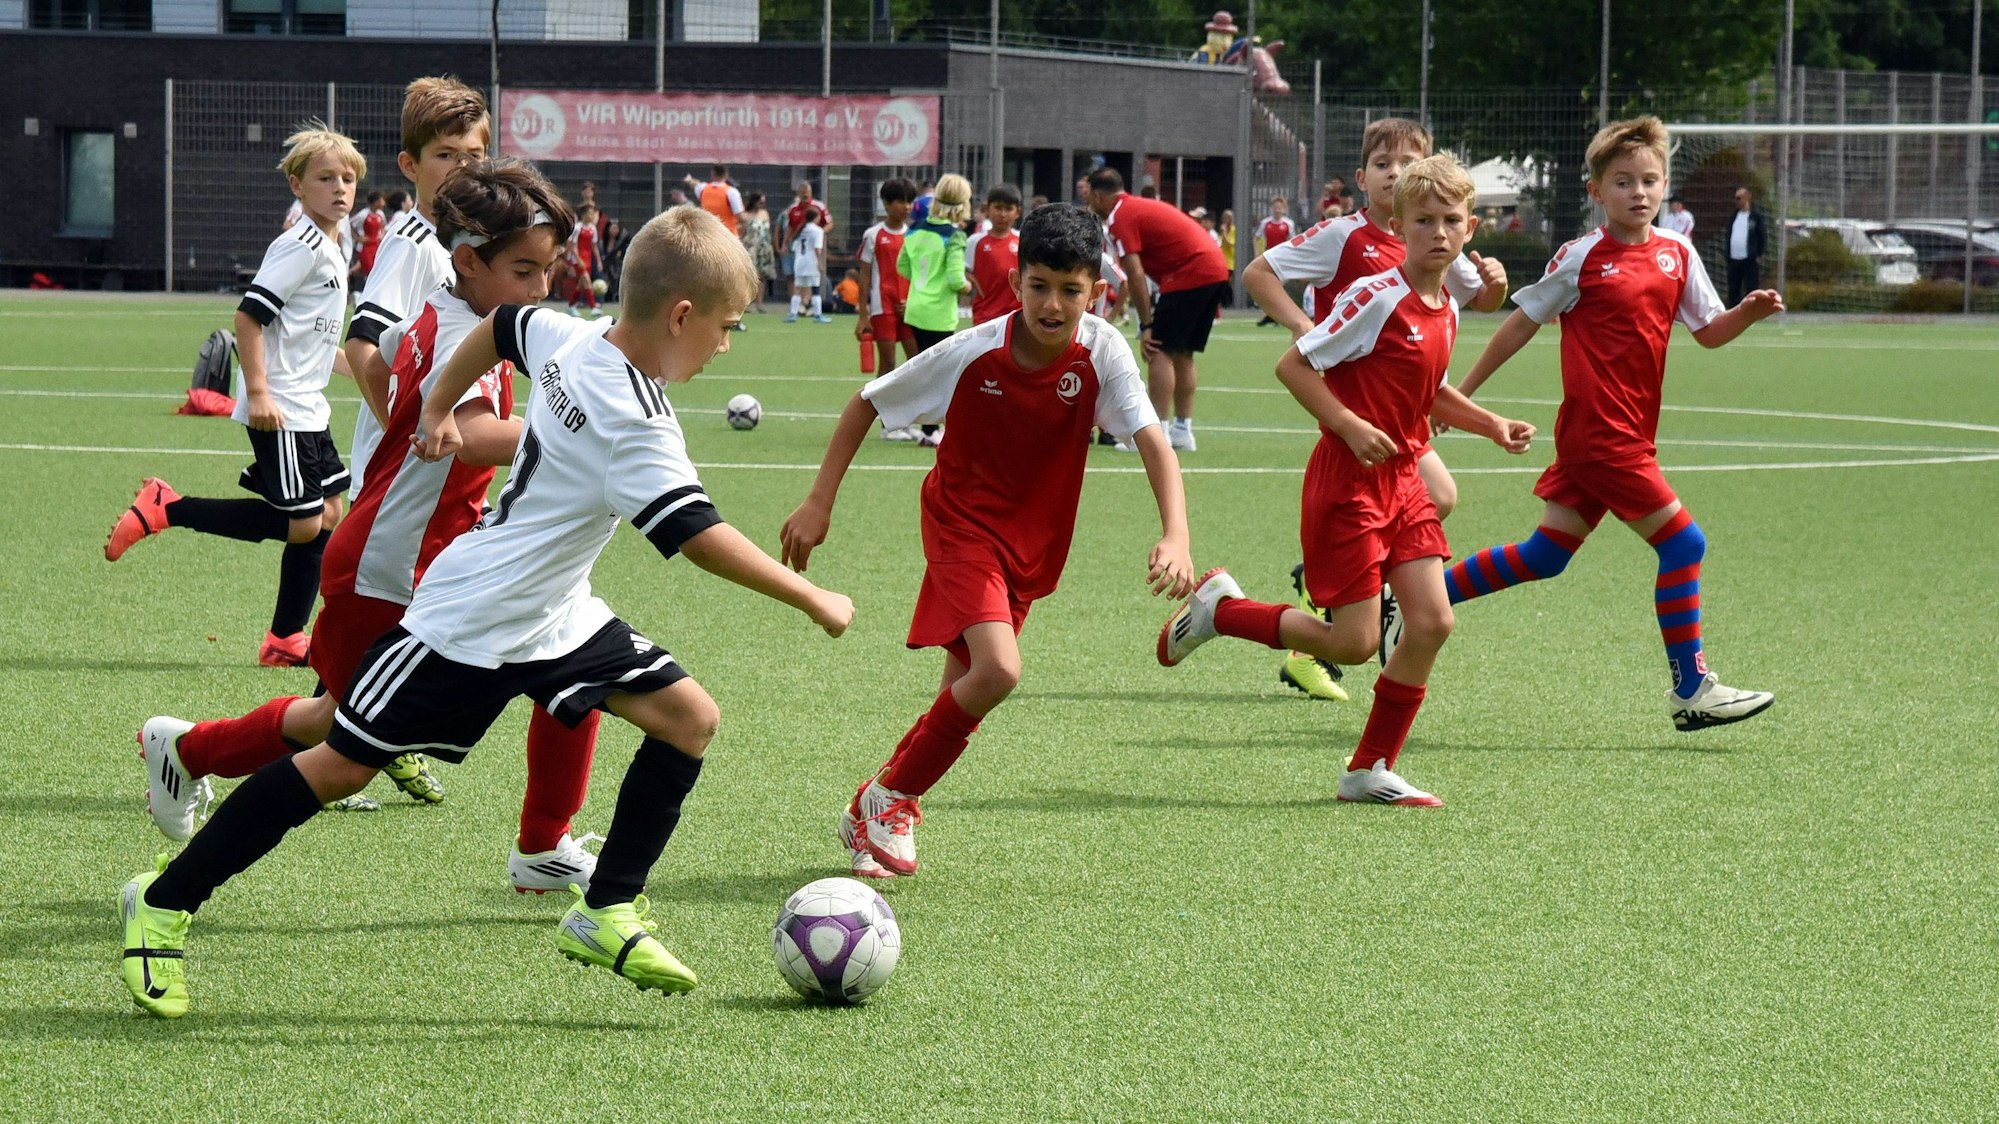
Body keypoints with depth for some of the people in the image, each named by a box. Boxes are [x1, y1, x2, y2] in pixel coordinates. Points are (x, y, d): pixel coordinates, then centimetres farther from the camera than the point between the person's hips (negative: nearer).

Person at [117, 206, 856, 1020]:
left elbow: (502, 326, 16)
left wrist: (439, 409, 27)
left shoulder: (572, 340, -3)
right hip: (471, 624, -9)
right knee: (343, 765, -1)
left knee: (690, 716, 0)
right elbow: (700, 538, -32)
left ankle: (607, 911, 5)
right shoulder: (634, 426, -29)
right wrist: (813, 601, -24)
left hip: (552, 616, 9)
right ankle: (165, 904, 11)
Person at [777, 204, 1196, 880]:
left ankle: (876, 811, 30)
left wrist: (1175, 537, -43)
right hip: (963, 525, -4)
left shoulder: (1102, 353, -18)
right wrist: (819, 503, -9)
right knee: (997, 670, -24)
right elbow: (868, 403, -6)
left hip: (1033, 543, 4)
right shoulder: (971, 354, -20)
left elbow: (1153, 442, -26)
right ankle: (890, 799, -4)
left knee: (966, 693, 9)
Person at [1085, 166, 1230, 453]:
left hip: (1189, 275, -9)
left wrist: (1146, 326, -9)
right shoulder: (1142, 207, 24)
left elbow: (1135, 276, -12)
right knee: (1182, 354, 16)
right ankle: (1183, 429, 18)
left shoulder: (1121, 218, -6)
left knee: (1160, 351, -6)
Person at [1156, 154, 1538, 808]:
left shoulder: (1446, 311, 8)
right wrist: (1350, 426, -23)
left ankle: (1371, 770, 9)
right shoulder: (1377, 298, -16)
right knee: (1354, 642, -7)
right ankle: (1218, 609, 14)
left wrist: (1491, 425, 13)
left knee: (1432, 621, -3)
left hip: (1402, 480, 8)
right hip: (1347, 484, -8)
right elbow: (1293, 366, -15)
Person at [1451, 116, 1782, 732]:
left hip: (1628, 434, 7)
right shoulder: (1584, 258, -8)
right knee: (1683, 543, -9)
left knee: (1545, 554, 13)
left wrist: (1748, 312, -8)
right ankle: (1690, 690, -2)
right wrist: (1461, 392, 3)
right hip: (1598, 432, -7)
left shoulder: (1677, 254, 9)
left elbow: (1708, 332, 13)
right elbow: (1523, 323, -1)